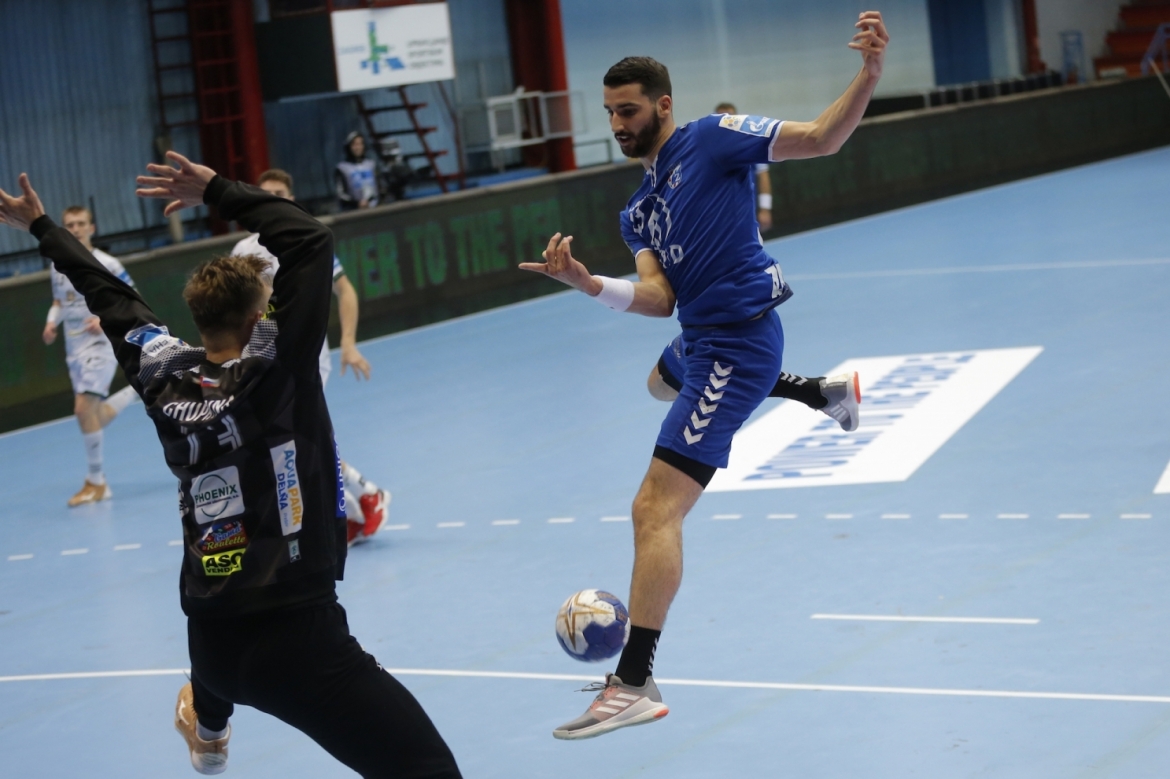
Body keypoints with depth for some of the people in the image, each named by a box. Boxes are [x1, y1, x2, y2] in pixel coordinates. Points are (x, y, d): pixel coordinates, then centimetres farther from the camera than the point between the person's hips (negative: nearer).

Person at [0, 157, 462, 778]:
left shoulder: (166, 376, 3)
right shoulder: (274, 368, -11)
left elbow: (109, 296, 19)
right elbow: (312, 240, -12)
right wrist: (216, 190, -4)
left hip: (211, 641, 8)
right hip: (301, 638, -8)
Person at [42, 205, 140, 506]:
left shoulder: (106, 265, -12)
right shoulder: (57, 267, 5)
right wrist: (52, 322, -1)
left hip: (101, 344, -7)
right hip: (74, 348, 7)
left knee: (84, 409, -18)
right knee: (95, 418, 12)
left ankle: (95, 482, -7)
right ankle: (138, 390, 41)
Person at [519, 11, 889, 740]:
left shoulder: (712, 139, -4)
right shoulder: (640, 209, 16)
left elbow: (821, 138, -9)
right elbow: (658, 297, 3)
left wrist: (870, 72, -24)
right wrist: (589, 284, -14)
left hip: (735, 343, -8)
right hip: (704, 338, 8)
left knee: (655, 507, -16)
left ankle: (635, 682, -19)